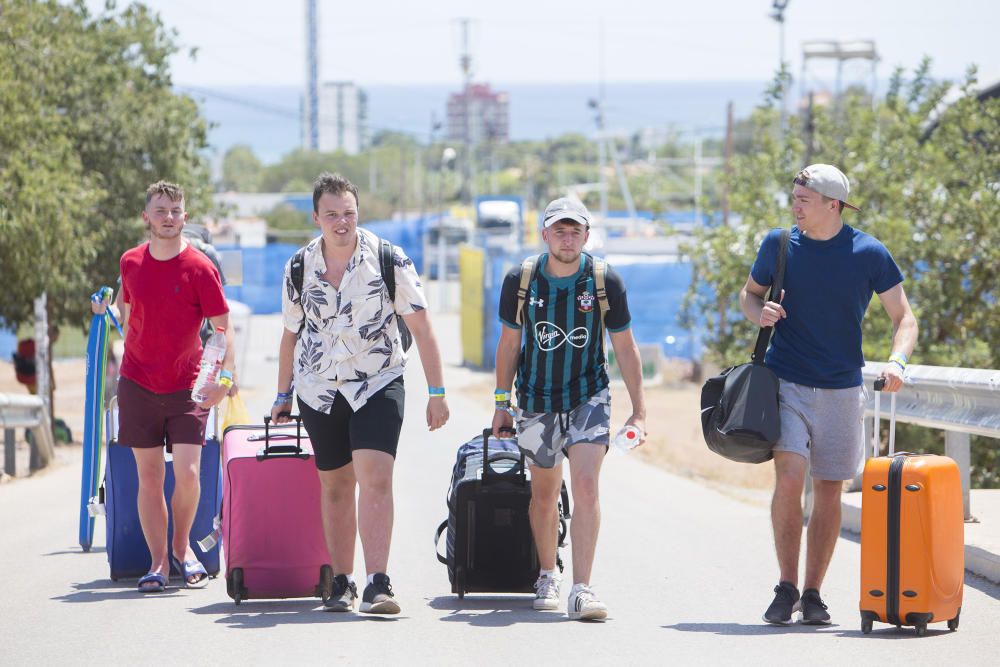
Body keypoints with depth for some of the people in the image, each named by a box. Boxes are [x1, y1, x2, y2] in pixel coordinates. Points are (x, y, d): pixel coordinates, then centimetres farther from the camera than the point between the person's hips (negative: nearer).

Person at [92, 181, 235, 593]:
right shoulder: (131, 262, 3)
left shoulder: (199, 268, -8)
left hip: (186, 388, -3)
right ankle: (158, 563, 11)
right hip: (138, 384, 3)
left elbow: (222, 325, -7)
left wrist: (226, 375, -19)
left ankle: (182, 546, 16)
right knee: (149, 477, 3)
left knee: (187, 473, -10)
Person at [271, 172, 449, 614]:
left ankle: (377, 585, -24)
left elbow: (421, 328, -3)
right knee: (335, 487, 9)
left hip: (378, 385, -3)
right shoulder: (298, 269, 2)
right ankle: (341, 582, 20)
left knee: (375, 479, -18)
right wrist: (282, 396, 20)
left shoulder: (389, 261, -7)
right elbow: (291, 335, 15)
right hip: (319, 390, 3)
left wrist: (436, 392, -5)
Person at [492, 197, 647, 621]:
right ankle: (547, 577, 35)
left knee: (586, 487, -17)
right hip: (537, 400, 2)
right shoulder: (520, 280, -5)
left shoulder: (605, 282, -8)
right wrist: (502, 402, 9)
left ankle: (582, 591, -21)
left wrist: (638, 411, -1)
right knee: (544, 495, 13)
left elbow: (625, 348, 0)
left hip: (588, 398, -2)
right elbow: (510, 342, 7)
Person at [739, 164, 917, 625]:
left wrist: (896, 361, -19)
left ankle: (813, 593, 16)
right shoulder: (778, 244, 0)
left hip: (842, 388, 0)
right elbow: (748, 293, 16)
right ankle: (786, 587, -4)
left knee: (829, 491, 4)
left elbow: (904, 318, 0)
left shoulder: (869, 253, -4)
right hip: (786, 380, 0)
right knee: (789, 478, -16)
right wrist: (759, 312, -8)